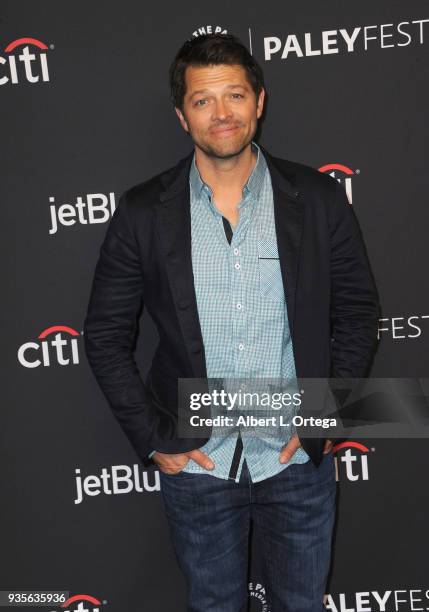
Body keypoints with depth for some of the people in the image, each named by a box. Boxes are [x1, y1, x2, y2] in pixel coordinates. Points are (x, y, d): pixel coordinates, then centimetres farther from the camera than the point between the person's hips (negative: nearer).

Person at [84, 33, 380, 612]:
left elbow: (358, 313, 2)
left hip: (297, 457, 1)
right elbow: (106, 334, -1)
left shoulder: (318, 199, -6)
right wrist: (152, 437, -5)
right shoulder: (143, 212, -7)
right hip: (196, 463, 0)